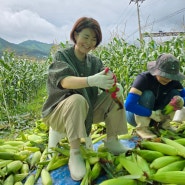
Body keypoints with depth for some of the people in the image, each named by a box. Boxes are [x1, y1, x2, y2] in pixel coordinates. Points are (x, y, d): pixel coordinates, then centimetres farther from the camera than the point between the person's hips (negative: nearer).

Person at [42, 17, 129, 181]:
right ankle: (75, 154, -29)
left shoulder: (95, 61, 3)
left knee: (114, 95, -11)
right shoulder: (62, 56, -12)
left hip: (87, 111, 5)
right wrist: (91, 80, -50)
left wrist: (115, 86, -35)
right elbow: (63, 81, -32)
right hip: (60, 111, -5)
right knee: (77, 100, -36)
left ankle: (111, 141, -4)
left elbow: (106, 82, -10)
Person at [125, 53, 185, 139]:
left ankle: (164, 123, -3)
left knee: (175, 93, -12)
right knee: (148, 94, -32)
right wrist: (152, 114, -34)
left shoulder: (173, 81, -12)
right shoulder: (144, 78, -29)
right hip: (134, 115, -5)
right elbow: (128, 105, -38)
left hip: (155, 115, 5)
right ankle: (142, 127, -19)